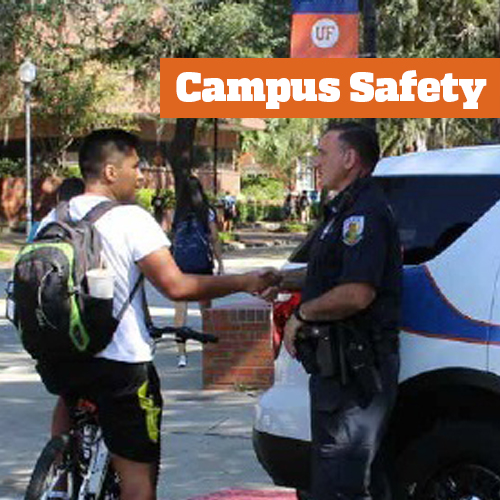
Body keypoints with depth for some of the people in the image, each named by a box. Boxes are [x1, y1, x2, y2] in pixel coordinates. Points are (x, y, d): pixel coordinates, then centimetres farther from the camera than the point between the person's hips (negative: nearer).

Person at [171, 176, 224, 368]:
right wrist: (220, 263, 5)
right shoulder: (207, 212, -1)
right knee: (205, 306, 14)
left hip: (180, 263, 1)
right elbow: (214, 239, -2)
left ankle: (181, 352, -11)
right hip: (202, 263, -1)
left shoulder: (178, 214, 3)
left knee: (180, 307, -2)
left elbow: (174, 239, 2)